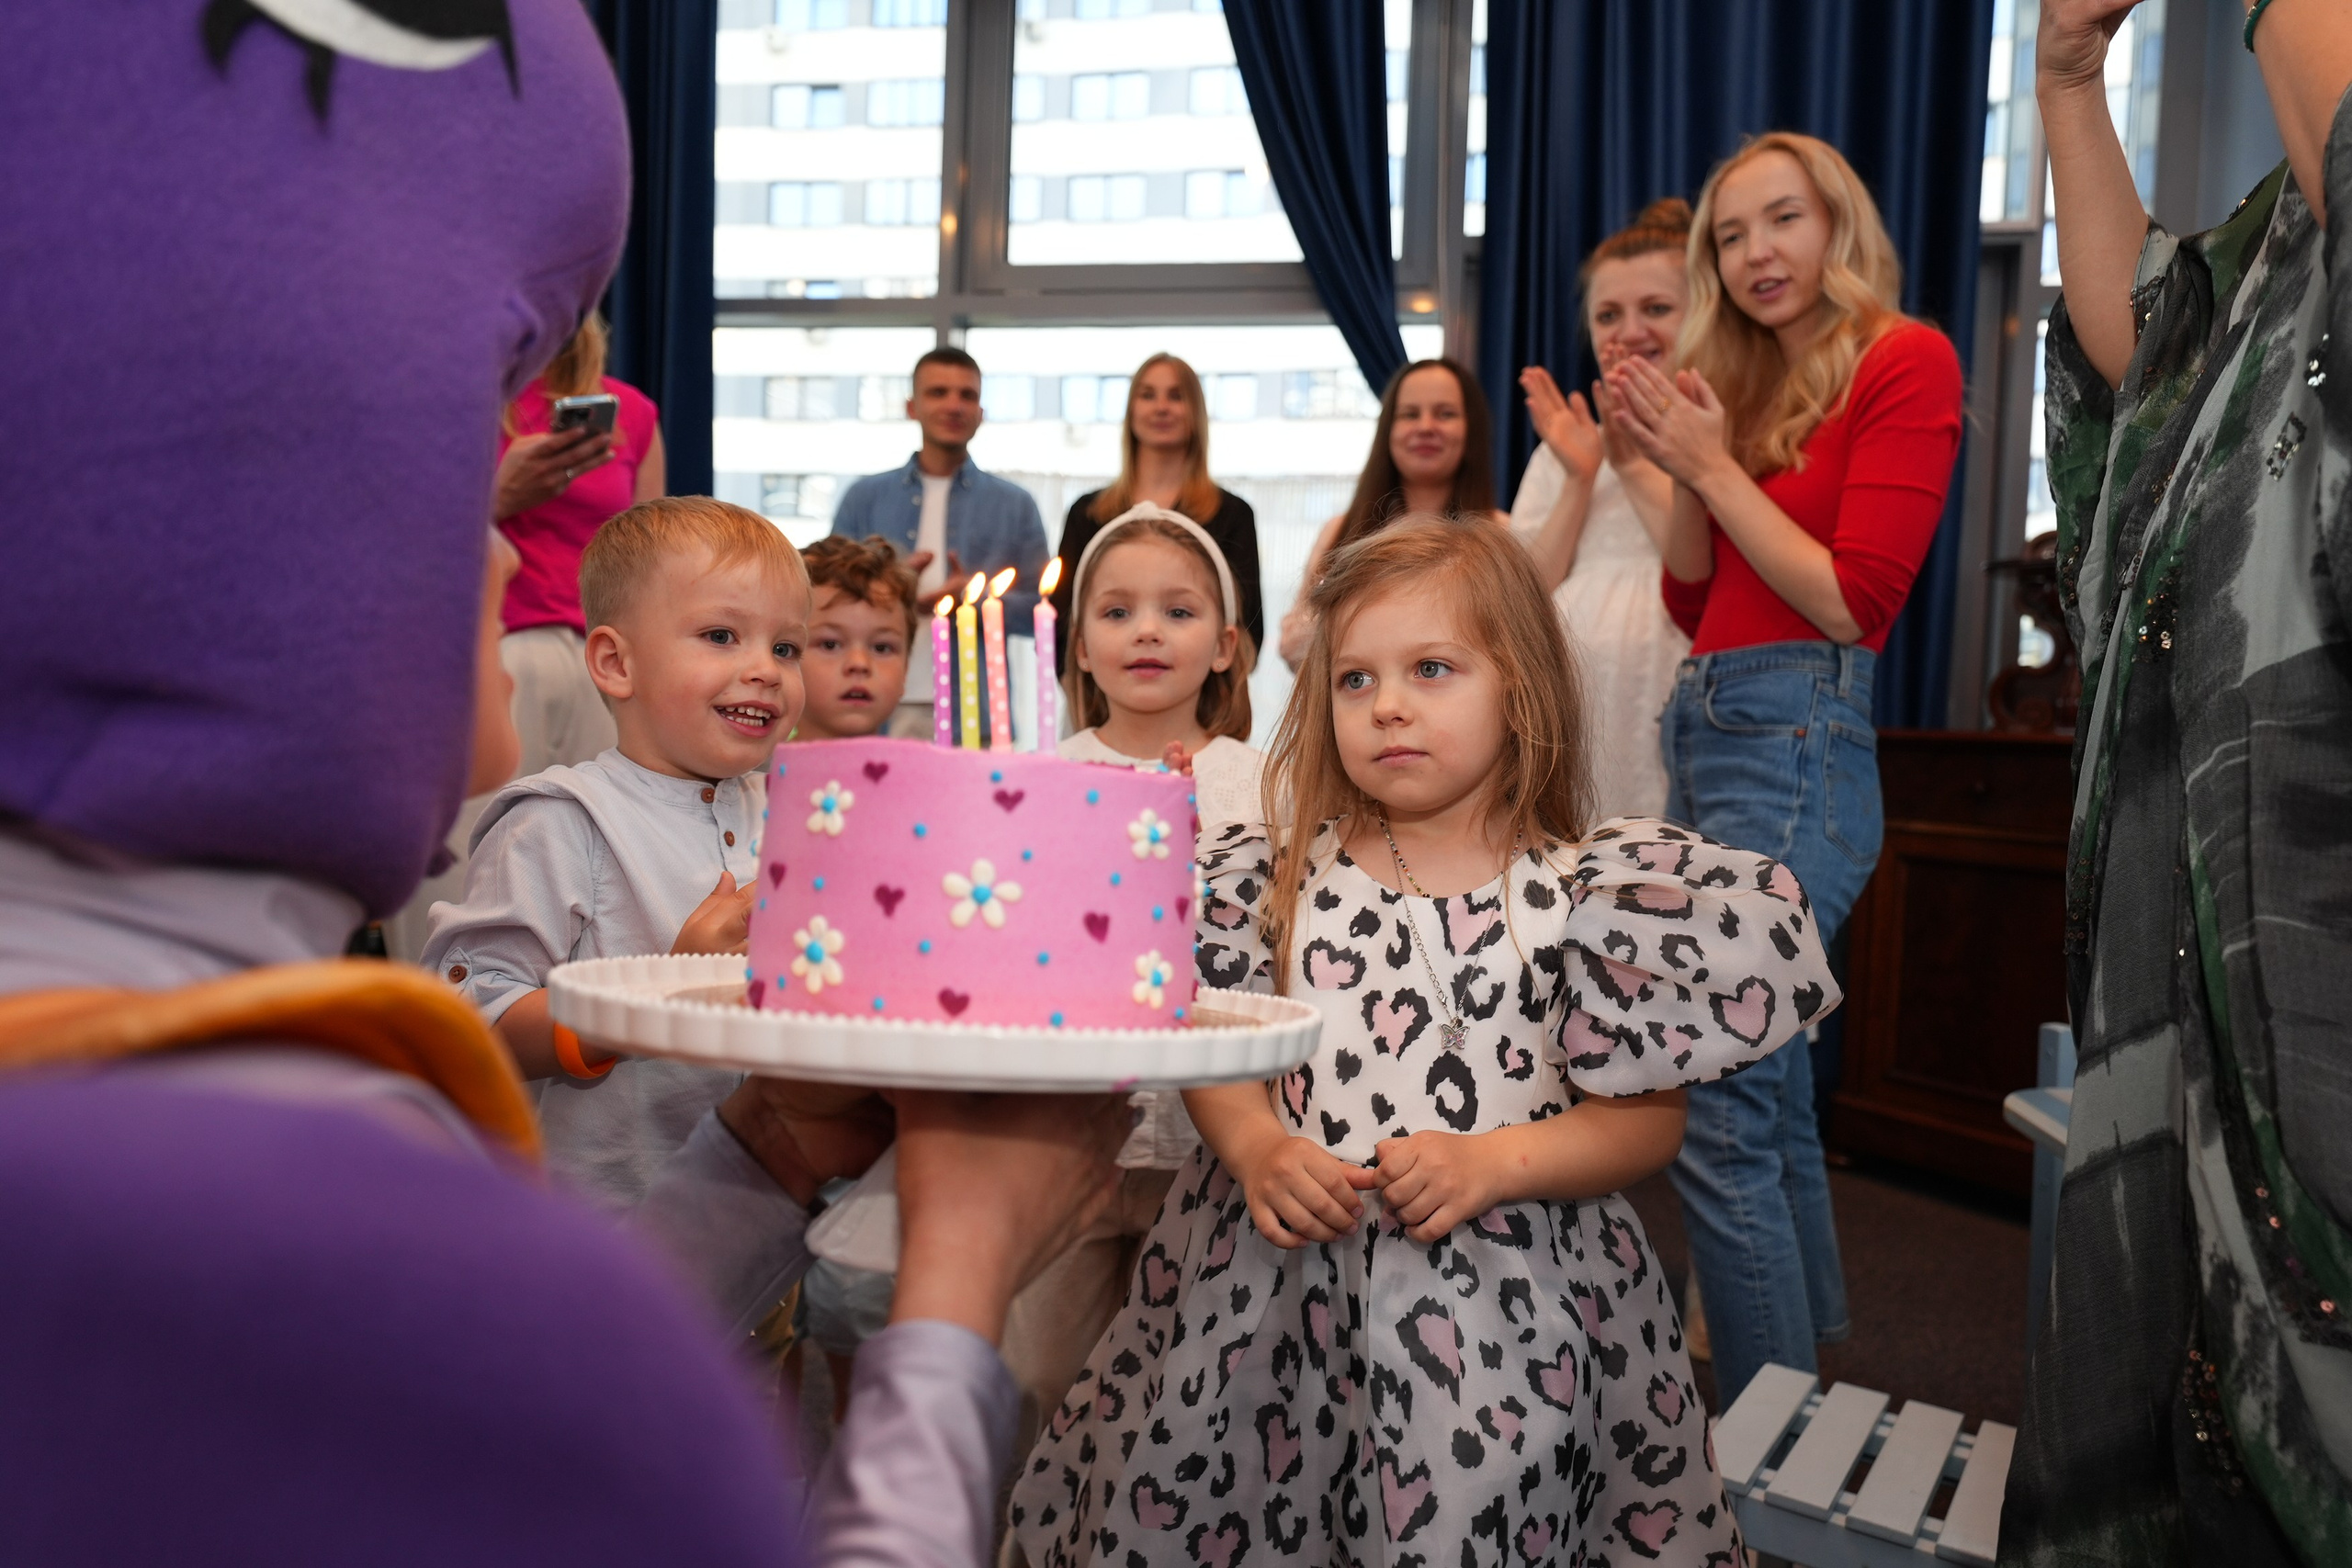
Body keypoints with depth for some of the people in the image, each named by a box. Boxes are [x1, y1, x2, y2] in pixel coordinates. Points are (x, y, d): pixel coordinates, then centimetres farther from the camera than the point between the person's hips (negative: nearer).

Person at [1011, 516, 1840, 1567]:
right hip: (1279, 1274, 3)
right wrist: (1257, 1149, -12)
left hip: (1499, 1307, -2)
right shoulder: (1286, 876, 2)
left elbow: (1648, 1119, -5)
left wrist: (1491, 1164, -18)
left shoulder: (1584, 897, -6)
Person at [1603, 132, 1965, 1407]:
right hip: (1703, 730, 8)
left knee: (1716, 1115, -13)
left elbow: (1854, 602, -12)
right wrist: (1682, 464, 2)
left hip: (1795, 741, -8)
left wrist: (1715, 463, -9)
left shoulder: (1903, 360, -4)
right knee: (1771, 1096, 17)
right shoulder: (1751, 380, 18)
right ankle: (1813, 1352, 33)